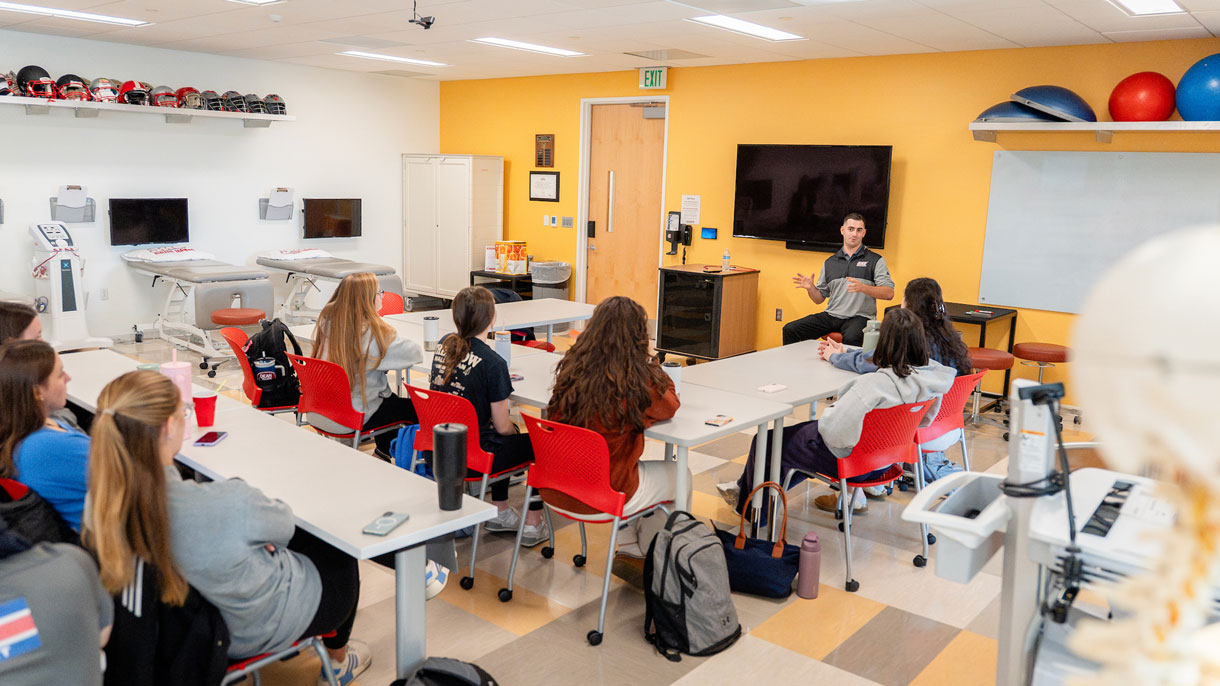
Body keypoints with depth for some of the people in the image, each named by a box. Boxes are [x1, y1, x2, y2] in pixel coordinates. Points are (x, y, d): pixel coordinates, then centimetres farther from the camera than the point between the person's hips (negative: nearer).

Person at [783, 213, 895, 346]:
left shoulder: (876, 260, 5)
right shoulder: (830, 262, 17)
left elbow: (889, 293, -6)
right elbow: (819, 299, 19)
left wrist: (863, 287, -21)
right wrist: (810, 288, -4)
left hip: (860, 317, -4)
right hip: (831, 315, 4)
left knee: (851, 338, -39)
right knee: (790, 329, -13)